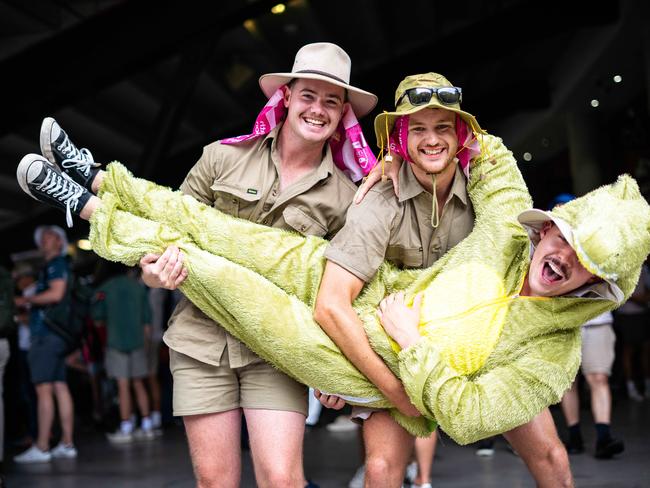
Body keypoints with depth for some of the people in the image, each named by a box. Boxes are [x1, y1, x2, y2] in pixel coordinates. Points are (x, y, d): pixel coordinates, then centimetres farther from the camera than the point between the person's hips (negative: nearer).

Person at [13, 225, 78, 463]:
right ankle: (67, 444, 9)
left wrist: (25, 300, -9)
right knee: (60, 388, 7)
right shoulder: (50, 267, 23)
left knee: (44, 389, -10)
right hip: (55, 334, 9)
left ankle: (41, 448, -10)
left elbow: (56, 294, -17)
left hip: (46, 335, -9)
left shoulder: (57, 264, -5)